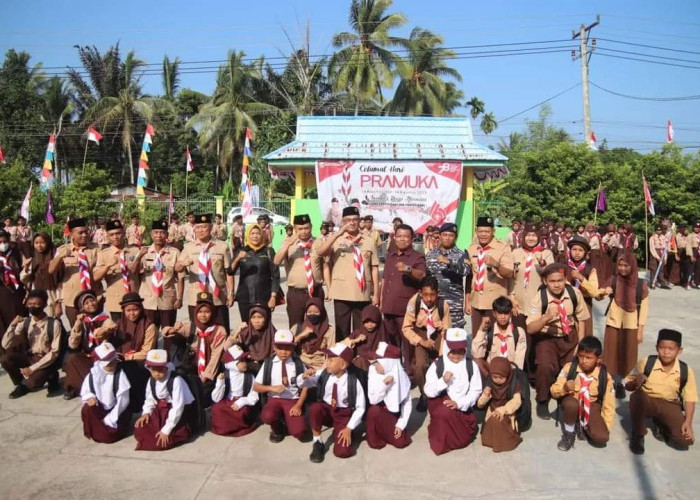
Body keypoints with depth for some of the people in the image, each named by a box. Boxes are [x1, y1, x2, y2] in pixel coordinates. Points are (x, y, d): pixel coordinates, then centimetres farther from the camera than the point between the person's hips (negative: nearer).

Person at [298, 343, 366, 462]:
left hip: (344, 415, -2)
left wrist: (349, 428, -16)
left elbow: (360, 408, -11)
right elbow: (300, 383, -4)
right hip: (325, 411, 2)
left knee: (342, 452, -21)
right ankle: (317, 442, -9)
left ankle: (339, 433, 15)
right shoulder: (323, 374, -13)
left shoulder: (353, 382, -20)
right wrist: (304, 376, -28)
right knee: (314, 407, -33)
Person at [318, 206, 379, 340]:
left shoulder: (369, 242, 7)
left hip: (363, 294, 2)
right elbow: (320, 252, -17)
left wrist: (376, 294, 3)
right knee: (342, 332, 5)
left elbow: (374, 268, 7)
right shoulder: (336, 240, 1)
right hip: (341, 294, -2)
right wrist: (338, 233, -24)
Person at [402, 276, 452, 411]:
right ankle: (424, 395, 6)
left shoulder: (443, 305, -24)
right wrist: (421, 341, -26)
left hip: (438, 334, 1)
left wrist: (442, 355, -19)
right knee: (420, 364, -21)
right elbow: (407, 328, -14)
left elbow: (446, 331, -14)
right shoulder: (414, 302, -25)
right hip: (420, 334, -1)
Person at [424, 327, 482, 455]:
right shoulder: (437, 364, -8)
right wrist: (443, 381, -26)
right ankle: (442, 441, -5)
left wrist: (459, 403, -20)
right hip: (440, 405, -2)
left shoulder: (471, 365, -4)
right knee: (446, 411, -34)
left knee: (463, 438, -13)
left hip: (463, 407, 2)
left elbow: (475, 391, -6)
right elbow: (429, 391, -9)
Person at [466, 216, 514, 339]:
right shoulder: (471, 249, 7)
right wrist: (467, 301, 8)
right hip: (476, 302, 4)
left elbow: (509, 274, -16)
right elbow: (469, 276, 10)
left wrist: (496, 264, -36)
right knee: (476, 338, 10)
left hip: (495, 303, -4)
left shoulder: (503, 248, -7)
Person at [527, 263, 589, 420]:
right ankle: (542, 401, -1)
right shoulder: (539, 297, -18)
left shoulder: (575, 293, -10)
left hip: (570, 337, 3)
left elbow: (580, 318, 5)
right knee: (545, 366, -27)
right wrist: (547, 317, -36)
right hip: (547, 338, -3)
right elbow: (530, 329, -20)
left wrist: (580, 344, -1)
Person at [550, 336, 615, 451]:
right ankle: (569, 434, -10)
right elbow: (554, 390, -10)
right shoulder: (569, 368, -15)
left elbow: (608, 404, -6)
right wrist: (564, 388, -32)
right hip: (572, 401, 0)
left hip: (591, 405, 1)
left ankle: (583, 427, 11)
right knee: (571, 404, -40)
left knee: (601, 438, -25)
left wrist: (606, 427, -11)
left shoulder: (604, 376, -13)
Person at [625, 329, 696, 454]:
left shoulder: (686, 371, -8)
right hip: (646, 401, -2)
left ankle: (662, 425, 18)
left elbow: (689, 399, -1)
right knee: (637, 396, -38)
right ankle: (637, 435, -12)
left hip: (669, 405, 2)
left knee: (685, 440, -18)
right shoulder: (646, 363, -13)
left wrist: (688, 422, -13)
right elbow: (628, 385, -5)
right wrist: (635, 382, -28)